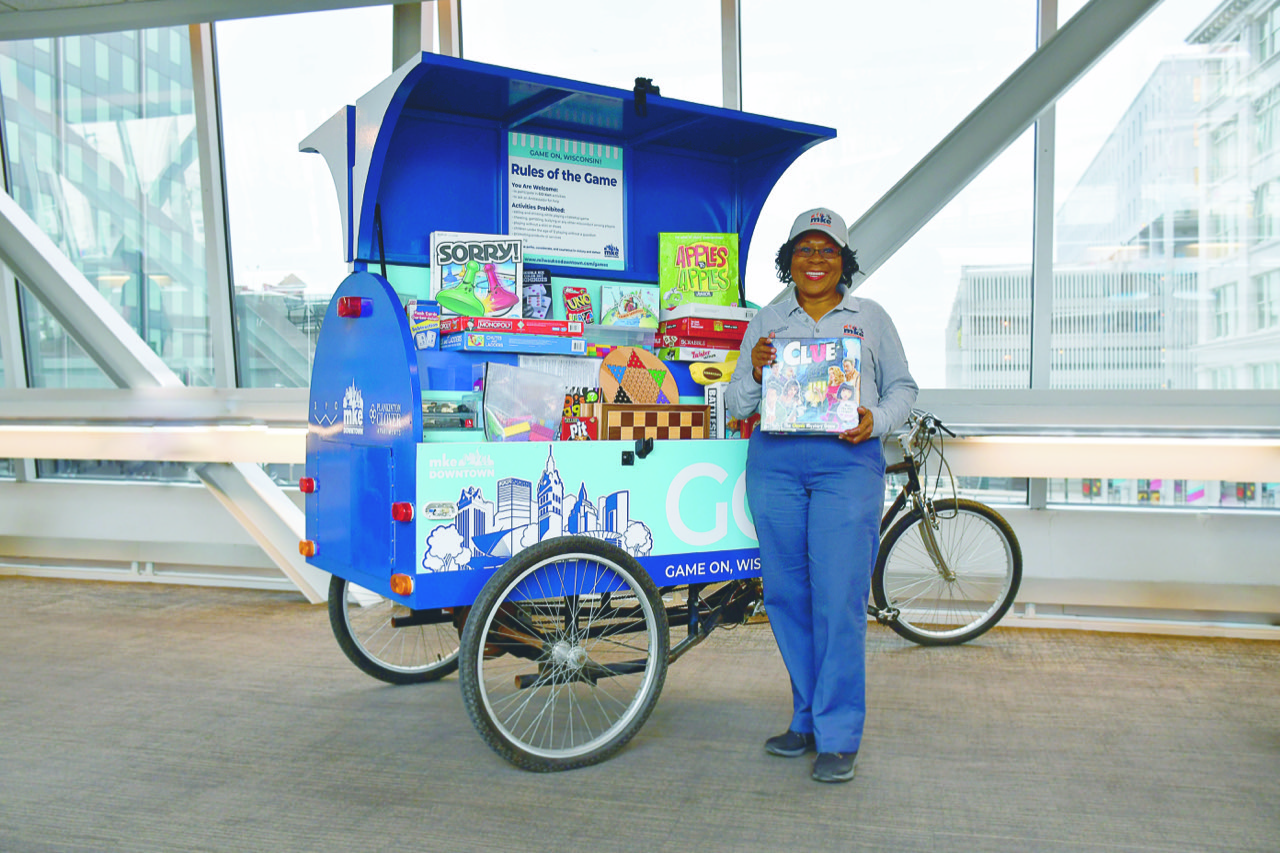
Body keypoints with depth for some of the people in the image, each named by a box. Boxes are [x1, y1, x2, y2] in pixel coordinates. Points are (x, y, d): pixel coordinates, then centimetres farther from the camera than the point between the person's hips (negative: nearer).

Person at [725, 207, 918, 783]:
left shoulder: (871, 318, 13)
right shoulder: (765, 322, 16)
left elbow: (902, 387, 13)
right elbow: (736, 403, 14)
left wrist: (875, 420, -7)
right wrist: (755, 374, -8)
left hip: (848, 461, -2)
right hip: (775, 461, 3)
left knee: (838, 600, -7)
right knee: (785, 595, 5)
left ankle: (838, 737, 5)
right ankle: (807, 719, 22)